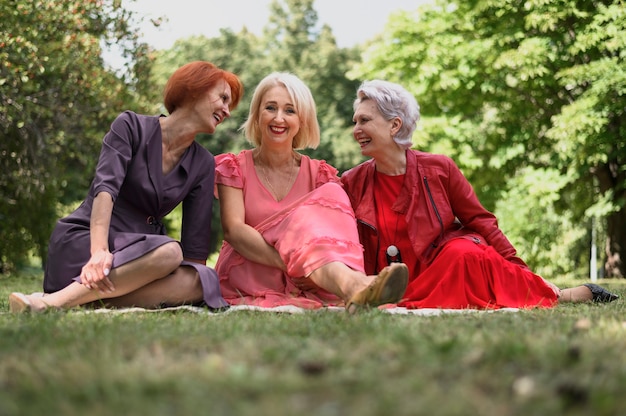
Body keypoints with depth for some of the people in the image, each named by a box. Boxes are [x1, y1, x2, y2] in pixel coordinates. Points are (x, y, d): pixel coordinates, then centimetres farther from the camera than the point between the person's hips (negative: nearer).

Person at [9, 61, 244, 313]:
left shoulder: (203, 165, 10)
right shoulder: (131, 126, -3)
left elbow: (195, 242, 6)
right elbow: (105, 187, -19)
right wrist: (99, 251, -34)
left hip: (137, 255, 5)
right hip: (84, 241, -5)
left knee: (204, 280, -26)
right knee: (168, 252, -35)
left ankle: (90, 300, -30)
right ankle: (54, 301, -37)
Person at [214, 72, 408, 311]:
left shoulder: (319, 174, 12)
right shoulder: (234, 167, 6)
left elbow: (334, 228, -4)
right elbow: (233, 229, -11)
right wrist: (290, 262, -29)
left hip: (303, 285, 2)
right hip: (246, 278, -2)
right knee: (307, 220, -28)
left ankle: (350, 285, -52)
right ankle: (351, 284, -60)